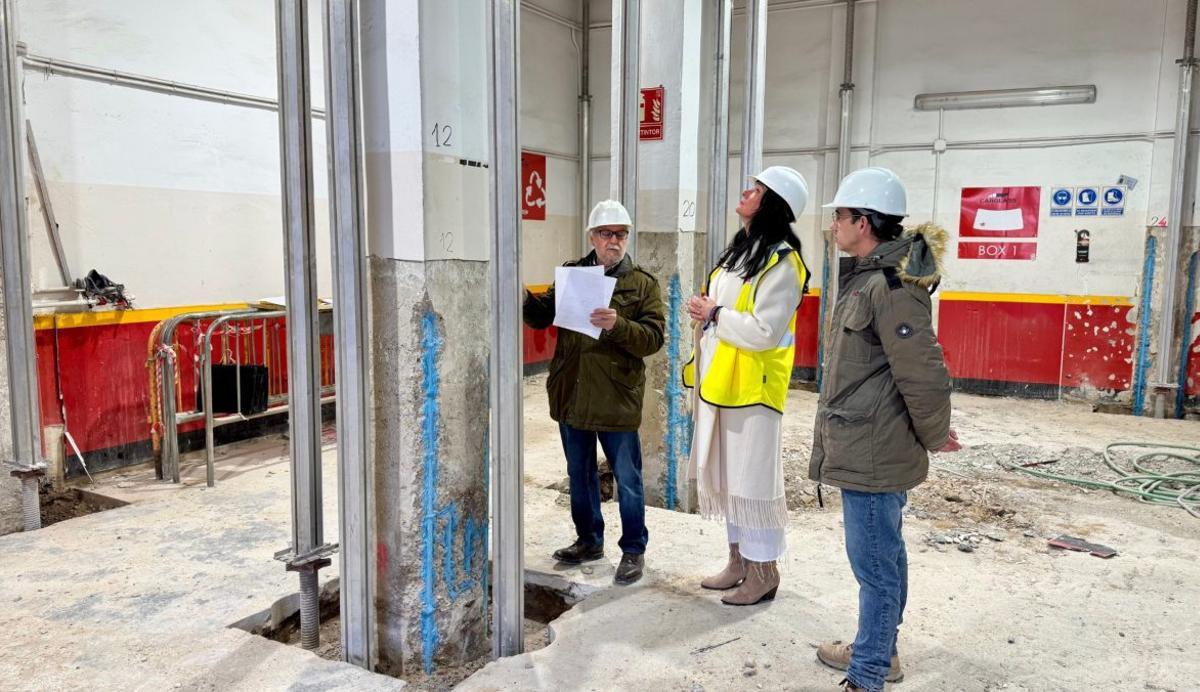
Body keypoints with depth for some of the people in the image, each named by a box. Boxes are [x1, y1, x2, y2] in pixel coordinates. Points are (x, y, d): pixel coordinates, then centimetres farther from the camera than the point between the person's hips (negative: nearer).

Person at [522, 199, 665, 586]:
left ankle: (634, 550, 22)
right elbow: (540, 317, 7)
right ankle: (589, 540, 35)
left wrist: (618, 325, -28)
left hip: (617, 400, -4)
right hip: (570, 396, 4)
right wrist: (522, 297, -13)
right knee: (579, 474, 18)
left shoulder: (642, 284, -3)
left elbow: (653, 337, -11)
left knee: (627, 479, 6)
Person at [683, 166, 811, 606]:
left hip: (751, 384, -9)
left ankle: (763, 571, 13)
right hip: (720, 380, 9)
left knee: (753, 477, -1)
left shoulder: (781, 262, -14)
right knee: (726, 474, 15)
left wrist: (714, 313, -12)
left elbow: (764, 331, -22)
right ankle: (739, 559, 28)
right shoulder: (740, 251, 14)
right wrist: (705, 311, 6)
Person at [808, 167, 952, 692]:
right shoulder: (868, 277, 13)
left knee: (874, 562, 1)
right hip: (865, 448, 11)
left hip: (873, 453, -11)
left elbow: (923, 375, -21)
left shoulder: (890, 286, -21)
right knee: (883, 553, 21)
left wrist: (934, 437, -7)